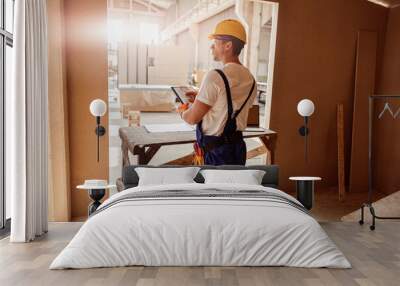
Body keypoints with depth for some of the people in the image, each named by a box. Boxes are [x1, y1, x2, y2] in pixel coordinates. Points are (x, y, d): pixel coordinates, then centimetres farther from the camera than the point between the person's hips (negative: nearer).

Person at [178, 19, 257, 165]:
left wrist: (182, 112, 8)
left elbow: (193, 118, -15)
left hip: (214, 151, -8)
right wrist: (200, 98, 16)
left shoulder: (215, 76, -20)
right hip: (237, 147, 8)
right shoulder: (250, 79, 4)